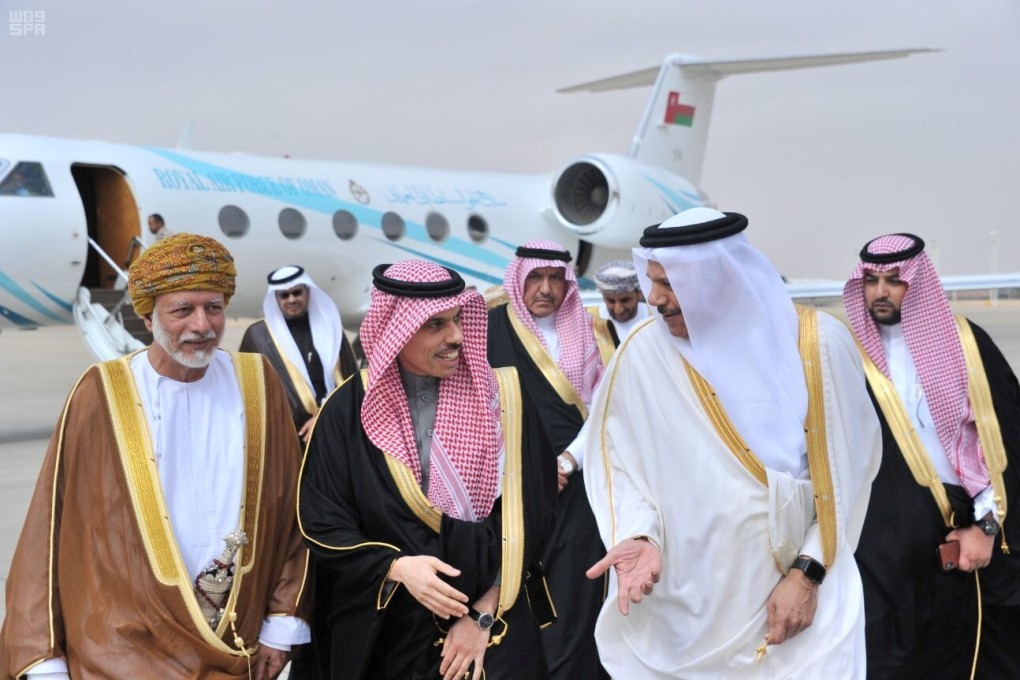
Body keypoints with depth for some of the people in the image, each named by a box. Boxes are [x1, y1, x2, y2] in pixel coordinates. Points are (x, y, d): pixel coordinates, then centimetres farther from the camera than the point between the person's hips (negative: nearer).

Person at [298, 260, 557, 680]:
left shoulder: (500, 398, -5)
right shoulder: (350, 410, -5)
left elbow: (527, 517, -6)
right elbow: (321, 522, -4)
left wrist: (484, 614, -10)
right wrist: (395, 567, -18)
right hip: (386, 630, 1)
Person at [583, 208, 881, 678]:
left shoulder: (819, 343, -6)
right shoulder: (643, 353, -6)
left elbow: (848, 469, -1)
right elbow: (617, 459, 3)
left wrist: (808, 572, -7)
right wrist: (639, 535, -14)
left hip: (802, 594, 0)